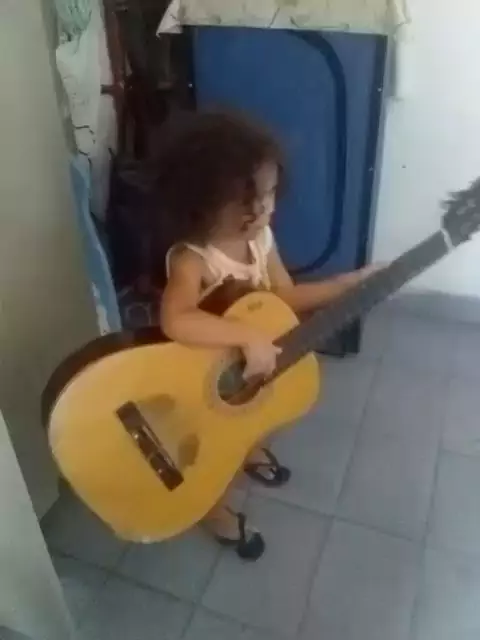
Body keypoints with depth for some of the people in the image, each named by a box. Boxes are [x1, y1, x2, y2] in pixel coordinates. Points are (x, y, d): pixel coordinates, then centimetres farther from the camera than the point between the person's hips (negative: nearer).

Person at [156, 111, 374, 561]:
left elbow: (287, 296, -4)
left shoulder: (260, 238, -13)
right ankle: (215, 510, 50)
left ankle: (248, 452, 69)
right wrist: (249, 338, -50)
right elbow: (175, 322, -52)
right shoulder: (191, 260, -35)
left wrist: (351, 282, -10)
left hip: (256, 366, 6)